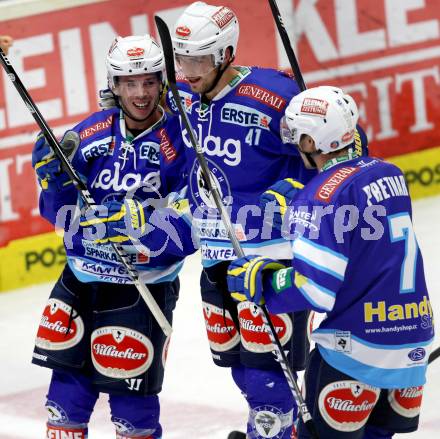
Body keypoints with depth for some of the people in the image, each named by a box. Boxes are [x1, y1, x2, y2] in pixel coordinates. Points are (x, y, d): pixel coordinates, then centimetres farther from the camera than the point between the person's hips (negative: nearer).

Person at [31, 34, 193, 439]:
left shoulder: (178, 141, -12)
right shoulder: (91, 133, 0)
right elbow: (61, 213, 3)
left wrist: (138, 219, -28)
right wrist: (53, 173, -14)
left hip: (142, 287, -4)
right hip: (81, 279, 4)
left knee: (130, 390, 1)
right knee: (68, 389, 10)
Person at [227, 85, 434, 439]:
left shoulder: (324, 195, -15)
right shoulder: (388, 174, 8)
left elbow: (313, 287, -20)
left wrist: (256, 281, -6)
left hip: (357, 344, -8)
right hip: (414, 342, 8)